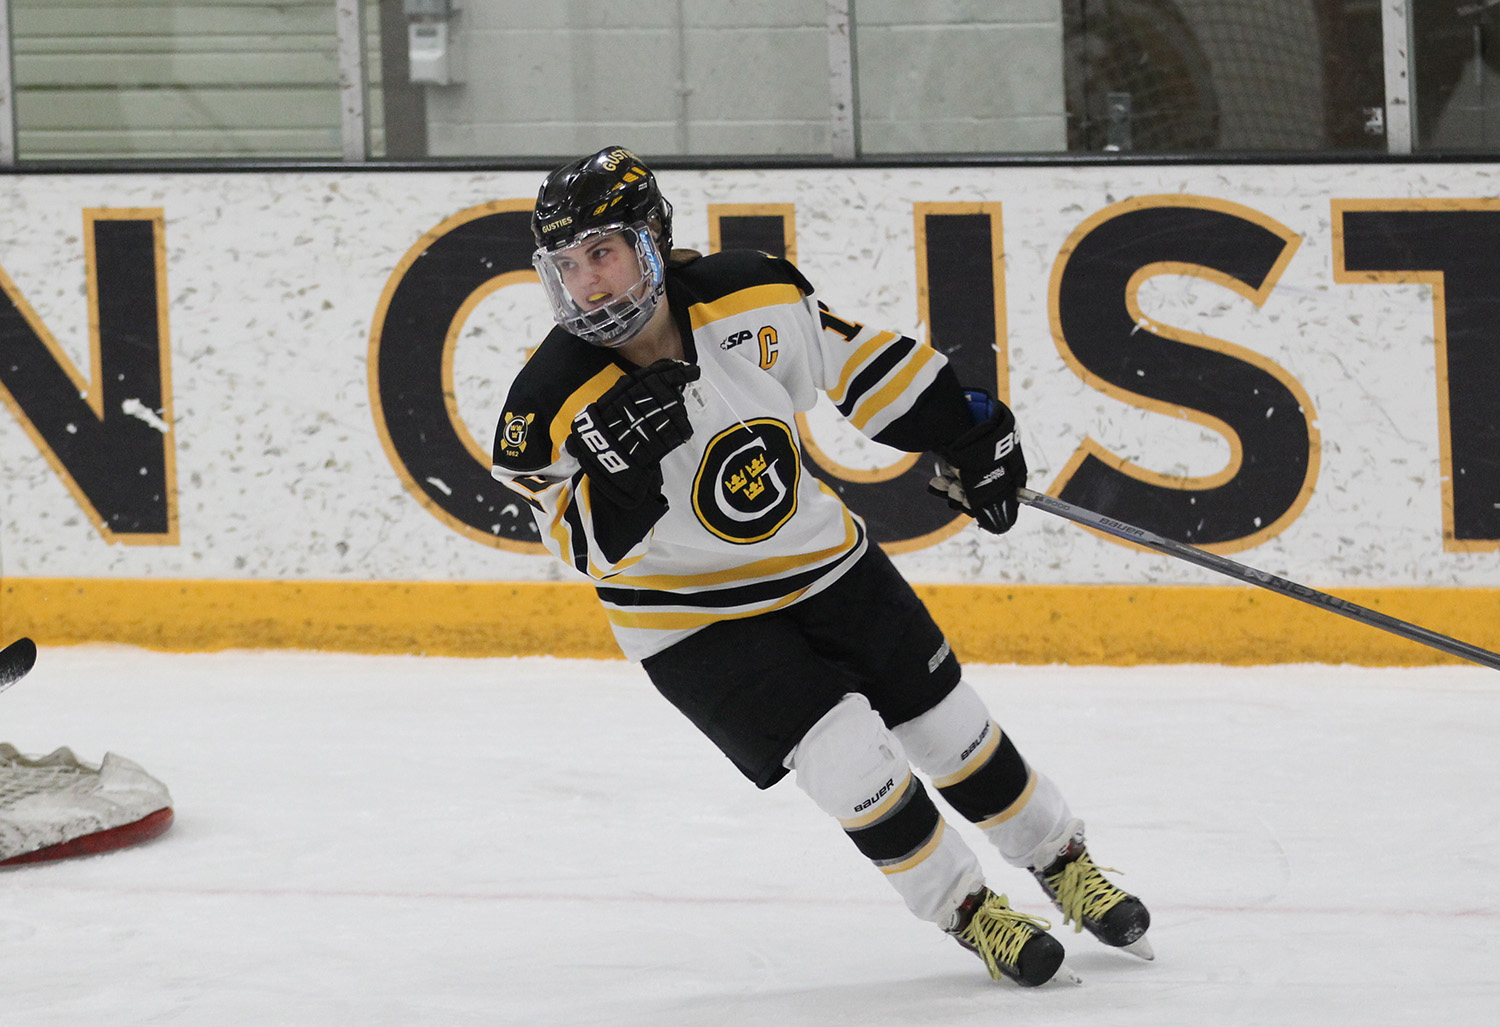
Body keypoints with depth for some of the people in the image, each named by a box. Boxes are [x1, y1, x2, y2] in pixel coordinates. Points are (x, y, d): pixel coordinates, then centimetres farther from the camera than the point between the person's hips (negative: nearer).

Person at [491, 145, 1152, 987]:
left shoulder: (753, 296, -17)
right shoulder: (556, 403, -24)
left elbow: (851, 356, 1)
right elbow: (588, 544, -23)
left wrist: (966, 431, 6)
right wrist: (621, 463, -42)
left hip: (822, 560, 3)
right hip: (696, 620, -3)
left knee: (952, 728, 10)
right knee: (850, 760, -16)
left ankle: (1062, 862, 34)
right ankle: (967, 910, 7)